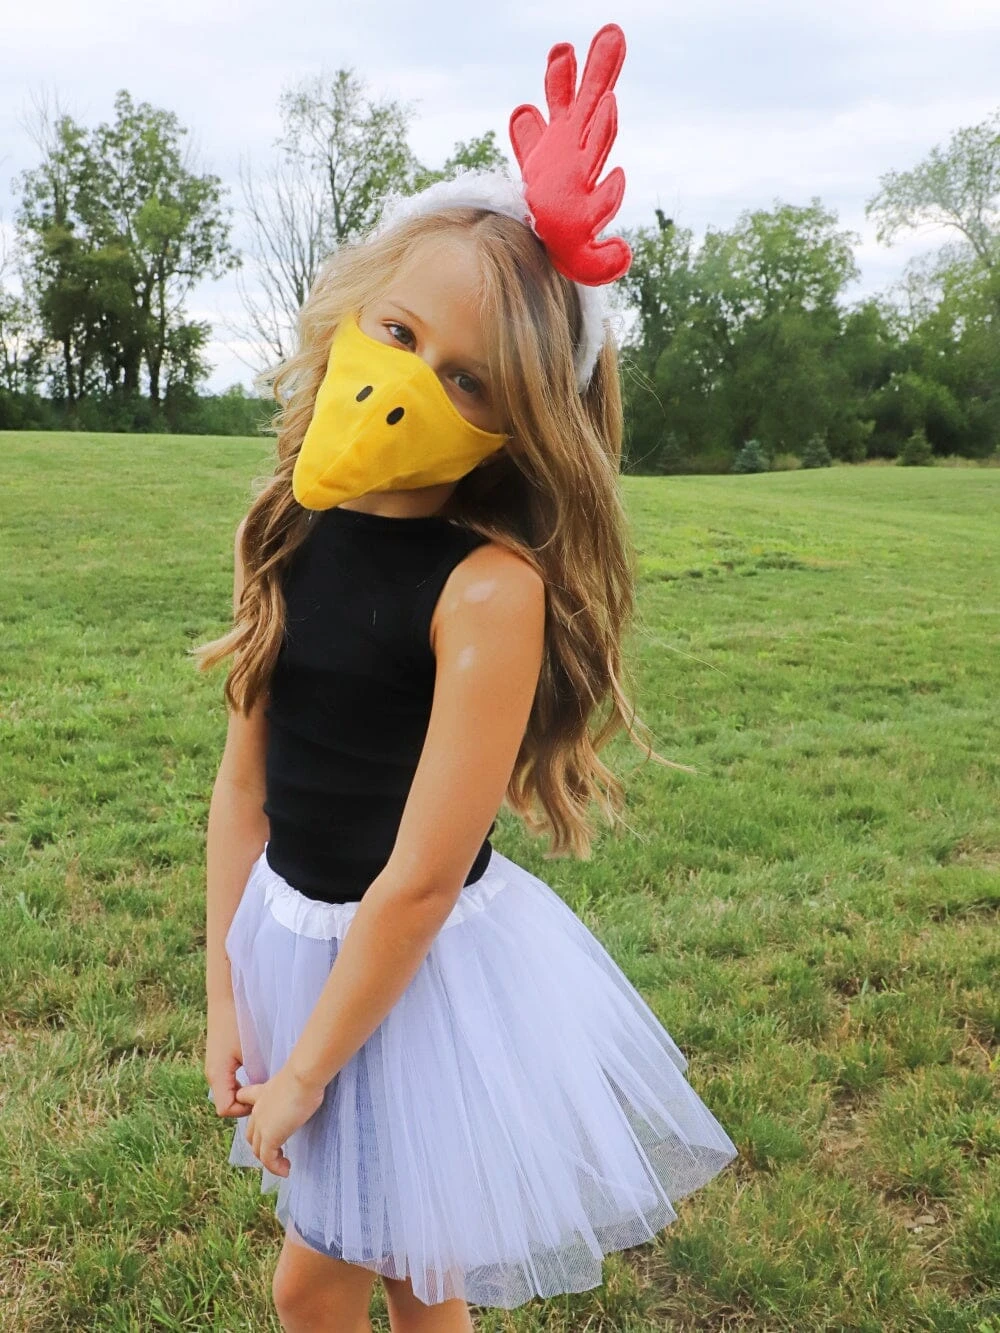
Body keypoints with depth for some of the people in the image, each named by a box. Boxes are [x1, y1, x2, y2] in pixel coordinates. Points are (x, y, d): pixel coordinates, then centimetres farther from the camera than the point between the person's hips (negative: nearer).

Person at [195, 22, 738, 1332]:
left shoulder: (494, 586, -26)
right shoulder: (290, 531, -6)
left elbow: (422, 878, -23)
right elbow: (243, 782, -2)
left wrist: (304, 1075, -11)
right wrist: (225, 1002, 1)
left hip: (434, 963, -5)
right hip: (292, 933, 6)